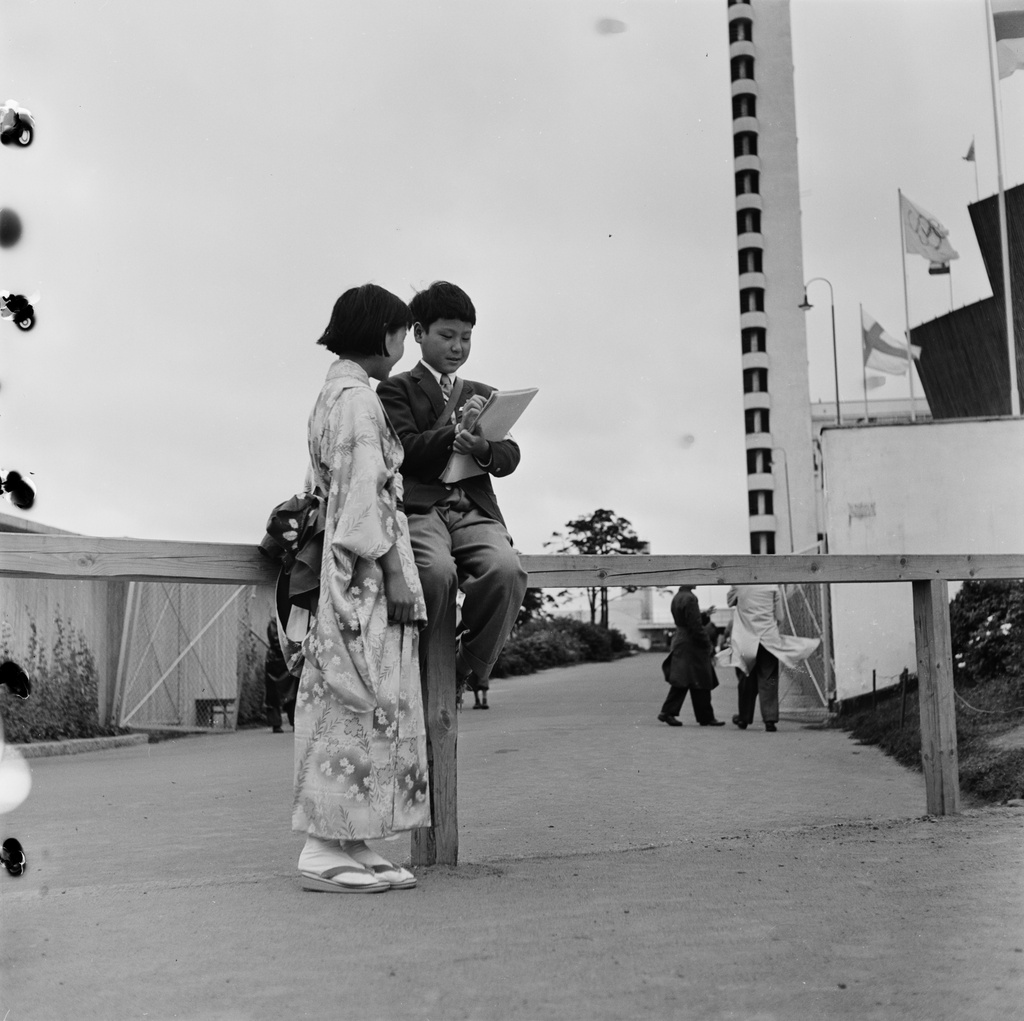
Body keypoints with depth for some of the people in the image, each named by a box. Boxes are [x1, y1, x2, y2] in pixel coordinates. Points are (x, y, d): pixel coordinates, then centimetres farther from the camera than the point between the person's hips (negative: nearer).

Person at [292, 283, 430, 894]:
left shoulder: (335, 395, 19)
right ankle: (325, 850, -4)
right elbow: (366, 492, -18)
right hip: (366, 570, -10)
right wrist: (393, 573, -18)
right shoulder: (357, 397, -11)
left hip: (352, 569, 10)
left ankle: (350, 845, 12)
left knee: (354, 705, 8)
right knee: (362, 704, -8)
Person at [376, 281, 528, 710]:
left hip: (475, 510, 4)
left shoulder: (484, 395, 26)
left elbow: (510, 457, 13)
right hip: (420, 507, -4)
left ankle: (471, 666, -6)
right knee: (438, 572, -35)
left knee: (507, 570, -29)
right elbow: (405, 450, -3)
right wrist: (455, 430, -18)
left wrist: (482, 447, -10)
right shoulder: (397, 389, 13)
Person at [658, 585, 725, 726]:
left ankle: (668, 712, 9)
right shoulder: (689, 598, -19)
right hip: (692, 646, -9)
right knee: (700, 683, 0)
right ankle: (706, 717, 7)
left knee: (681, 682, 12)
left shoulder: (676, 598, 10)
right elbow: (695, 626, -20)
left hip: (680, 644, 9)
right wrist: (708, 644, -12)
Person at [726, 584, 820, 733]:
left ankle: (744, 718, 20)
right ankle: (770, 719, -5)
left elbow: (729, 600, 16)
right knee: (768, 681, 2)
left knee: (746, 680, 11)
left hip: (745, 641, 1)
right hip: (769, 640, -1)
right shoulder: (773, 587, -3)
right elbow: (779, 617, 2)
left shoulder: (739, 585, -4)